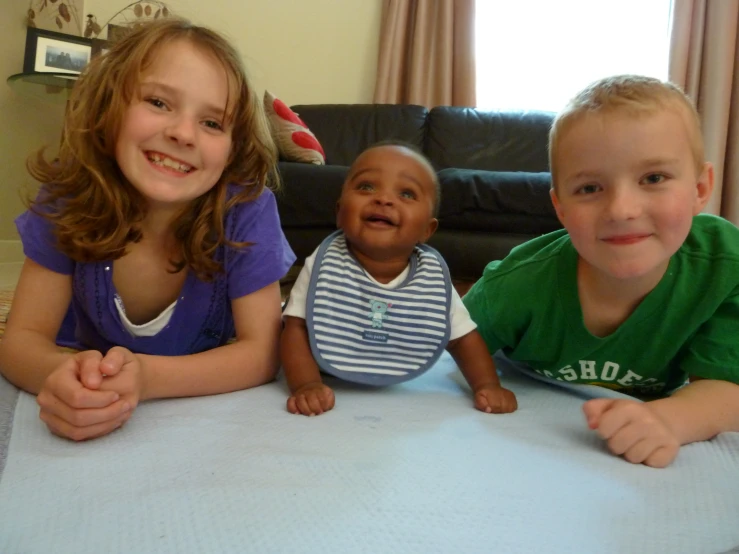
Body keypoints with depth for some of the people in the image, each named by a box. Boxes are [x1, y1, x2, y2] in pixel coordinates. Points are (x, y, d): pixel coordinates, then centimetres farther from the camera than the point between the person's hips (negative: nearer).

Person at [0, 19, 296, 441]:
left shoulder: (248, 211, -22)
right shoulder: (69, 195, -17)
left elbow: (263, 351, -21)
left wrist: (147, 377, -38)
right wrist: (60, 376, -39)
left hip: (210, 411, -1)